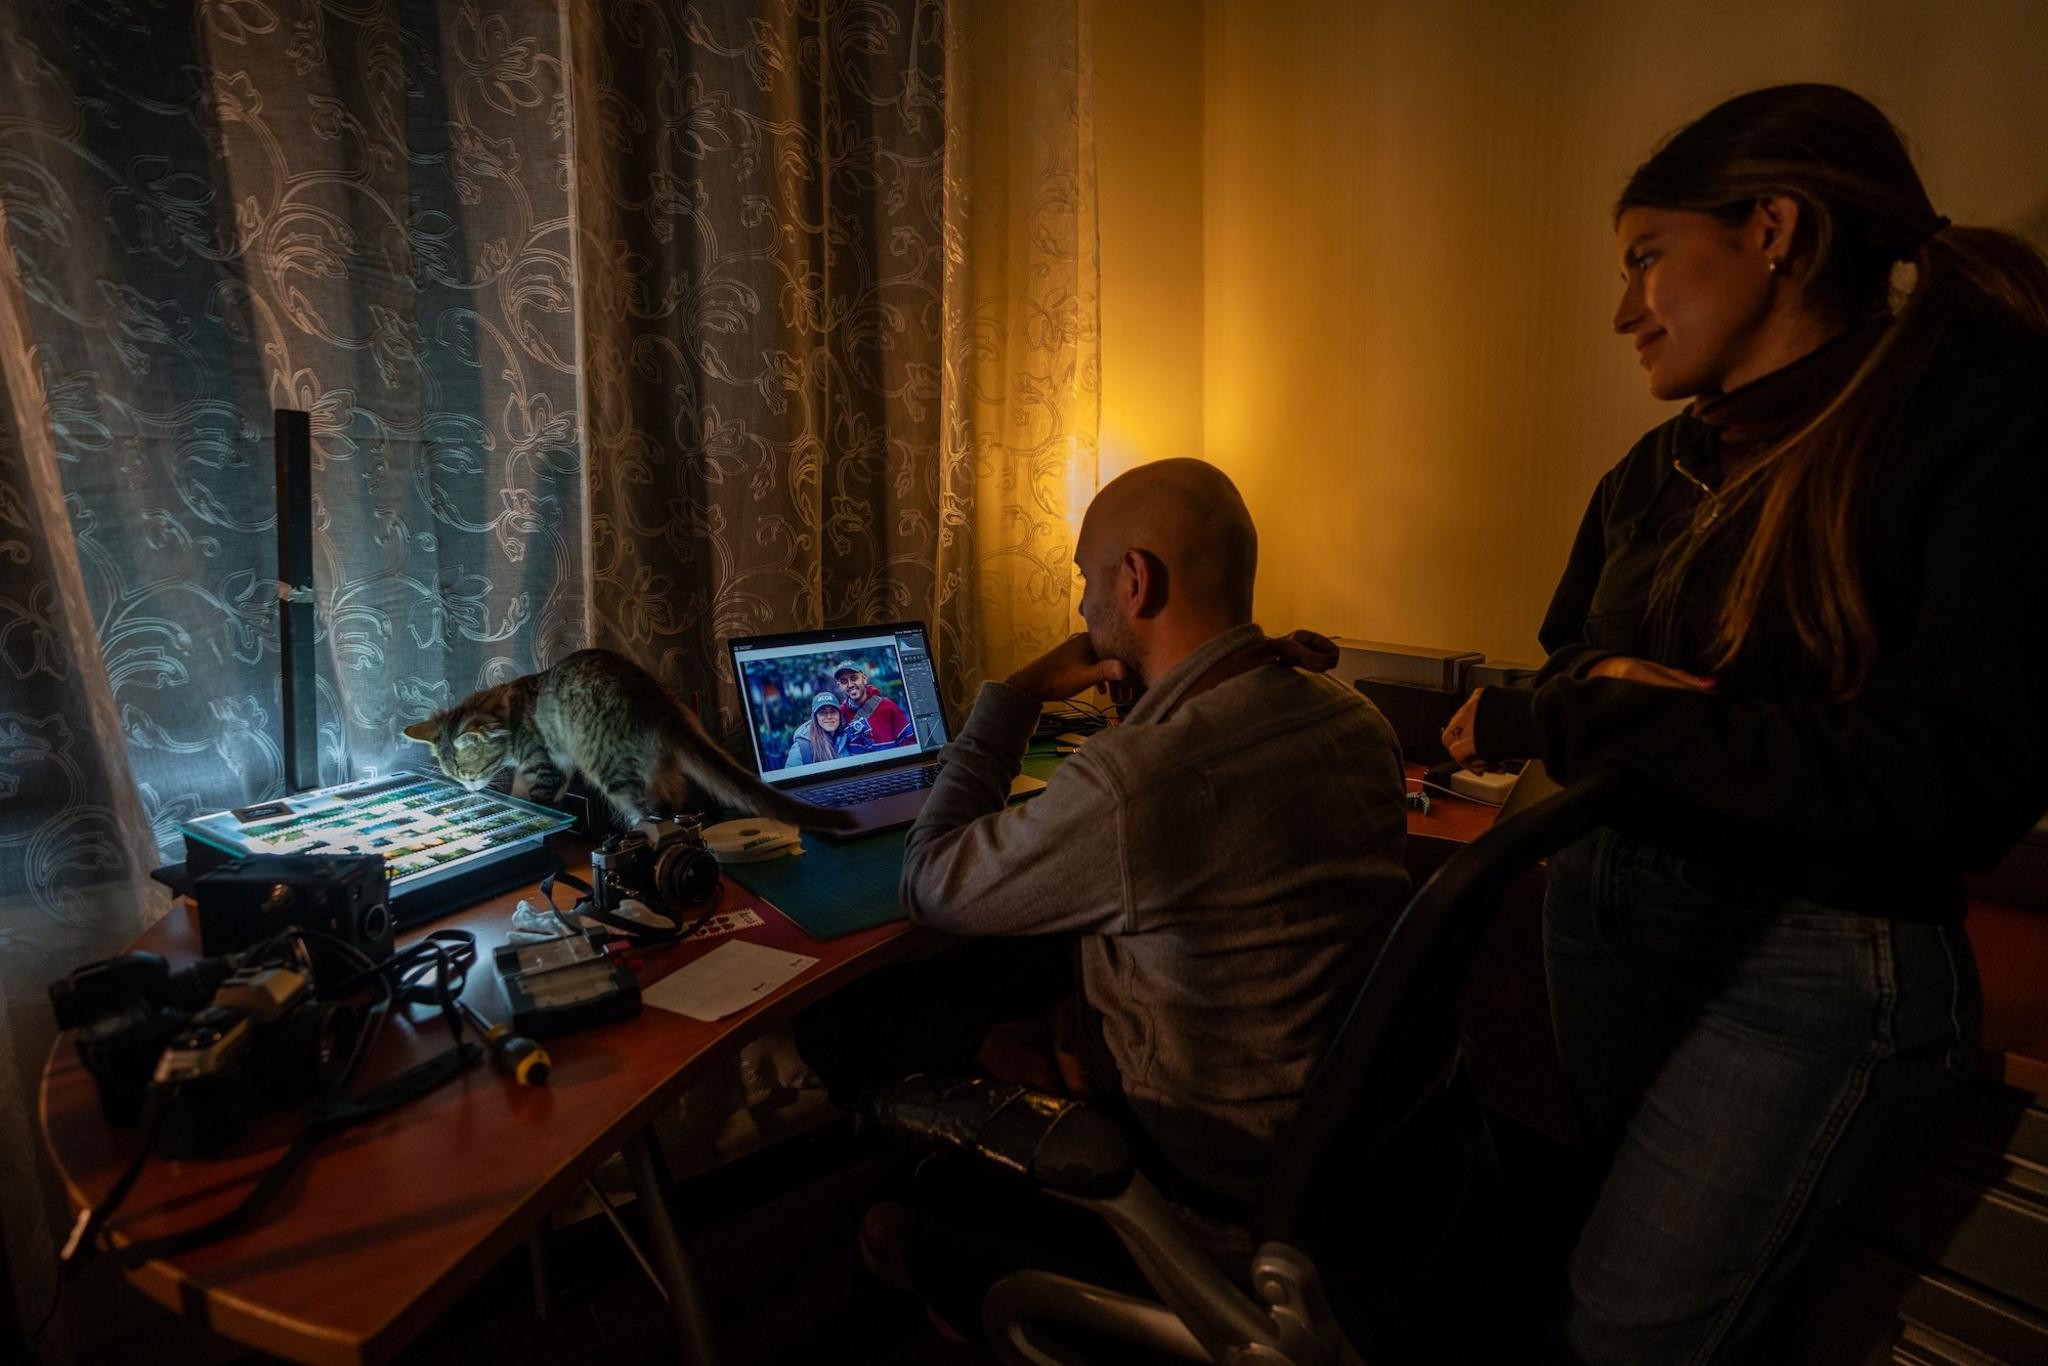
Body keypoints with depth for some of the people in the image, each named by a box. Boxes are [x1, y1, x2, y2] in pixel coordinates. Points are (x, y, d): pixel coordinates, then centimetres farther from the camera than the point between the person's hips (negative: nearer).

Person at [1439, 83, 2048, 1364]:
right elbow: (1559, 675, 8)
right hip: (1608, 912, 6)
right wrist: (1547, 715, -17)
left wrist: (1596, 717, -19)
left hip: (1822, 956, -5)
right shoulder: (1658, 472, 6)